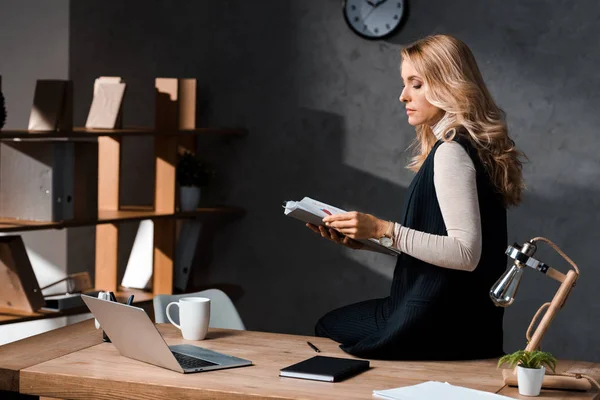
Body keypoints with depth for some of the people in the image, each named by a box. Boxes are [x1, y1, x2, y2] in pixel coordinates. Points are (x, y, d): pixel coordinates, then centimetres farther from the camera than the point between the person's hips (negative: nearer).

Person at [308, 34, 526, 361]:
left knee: (327, 329, 13)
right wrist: (365, 237, 5)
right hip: (459, 313, 10)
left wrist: (386, 229, -25)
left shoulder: (451, 153, -19)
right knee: (333, 322, 25)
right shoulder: (463, 147, 12)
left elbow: (466, 253, -27)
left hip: (440, 325, -10)